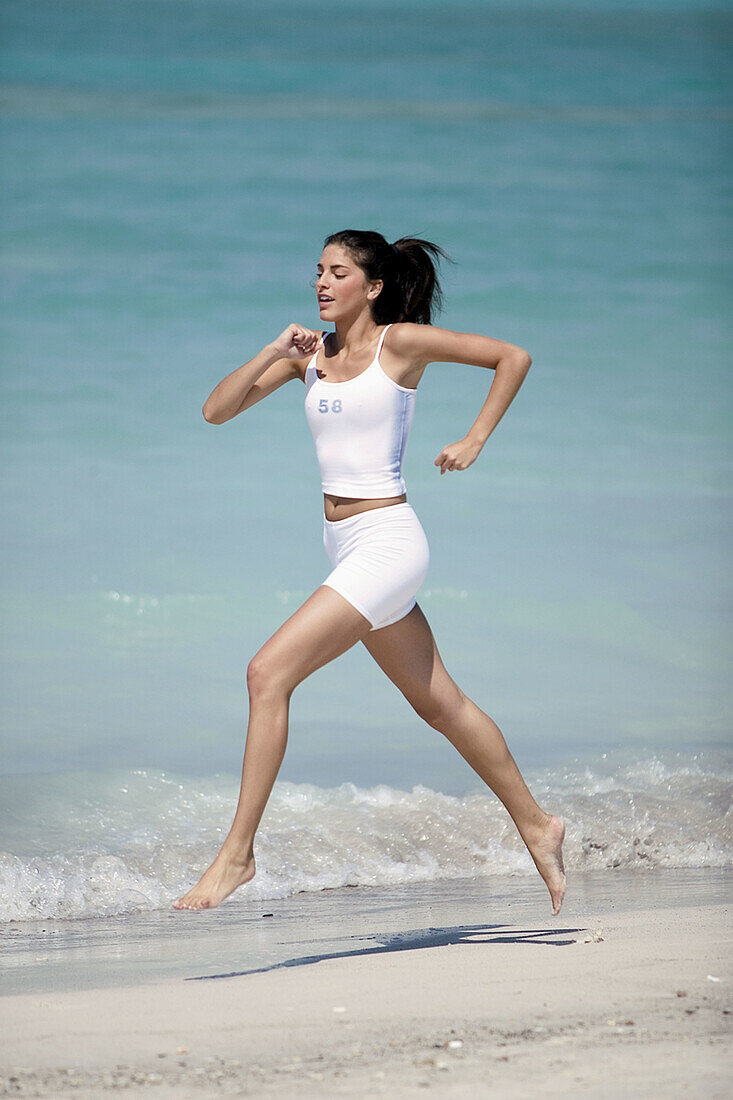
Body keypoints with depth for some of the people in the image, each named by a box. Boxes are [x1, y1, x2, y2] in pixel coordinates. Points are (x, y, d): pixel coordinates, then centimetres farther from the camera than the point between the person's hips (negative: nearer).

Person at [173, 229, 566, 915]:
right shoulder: (310, 354, 11)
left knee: (268, 672, -17)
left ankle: (238, 853, -15)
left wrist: (475, 440, -3)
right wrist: (273, 354, -6)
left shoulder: (401, 342, -5)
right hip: (347, 549, 8)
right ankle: (535, 826, 29)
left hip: (387, 542, -8)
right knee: (440, 704, 16)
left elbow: (513, 357, 2)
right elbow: (216, 411, 7)